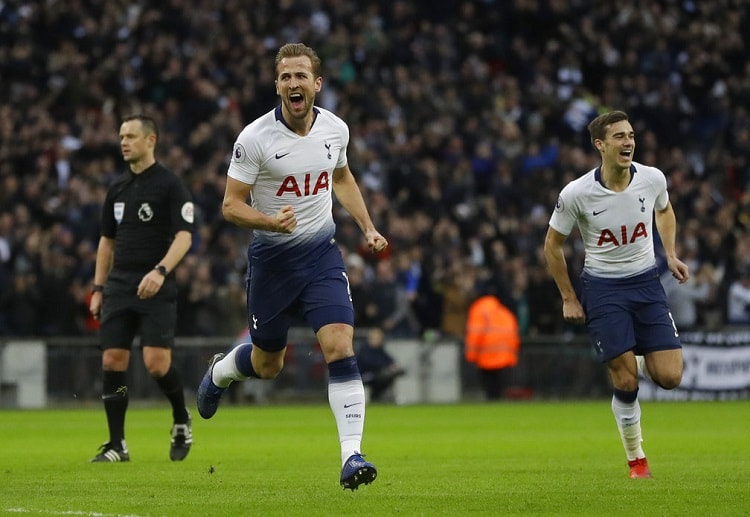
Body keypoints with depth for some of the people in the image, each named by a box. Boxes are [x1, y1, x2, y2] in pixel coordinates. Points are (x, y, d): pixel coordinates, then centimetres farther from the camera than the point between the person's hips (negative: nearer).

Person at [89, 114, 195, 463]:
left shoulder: (170, 185, -5)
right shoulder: (118, 188, 14)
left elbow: (184, 236, -12)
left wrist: (160, 271, -27)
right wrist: (98, 288, 14)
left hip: (156, 290, -6)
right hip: (119, 288, 6)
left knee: (157, 364, -13)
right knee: (112, 362, -3)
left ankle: (182, 420, 16)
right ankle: (117, 446, 4)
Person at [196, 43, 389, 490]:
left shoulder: (336, 129, -2)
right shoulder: (255, 138, -16)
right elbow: (231, 205, -13)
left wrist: (368, 227, 11)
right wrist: (272, 221, -31)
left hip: (321, 252, 2)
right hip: (272, 257, -2)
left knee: (340, 348, -17)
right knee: (267, 365, 13)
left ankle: (352, 455, -18)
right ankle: (220, 371, 49)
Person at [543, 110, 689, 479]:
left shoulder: (652, 179, -7)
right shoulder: (576, 194, -16)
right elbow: (552, 245, -1)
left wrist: (670, 254, 5)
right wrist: (569, 299, 0)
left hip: (646, 282, 3)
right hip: (602, 288, -3)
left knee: (669, 377, -8)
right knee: (625, 381, -9)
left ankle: (641, 357, 28)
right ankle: (636, 458, 11)